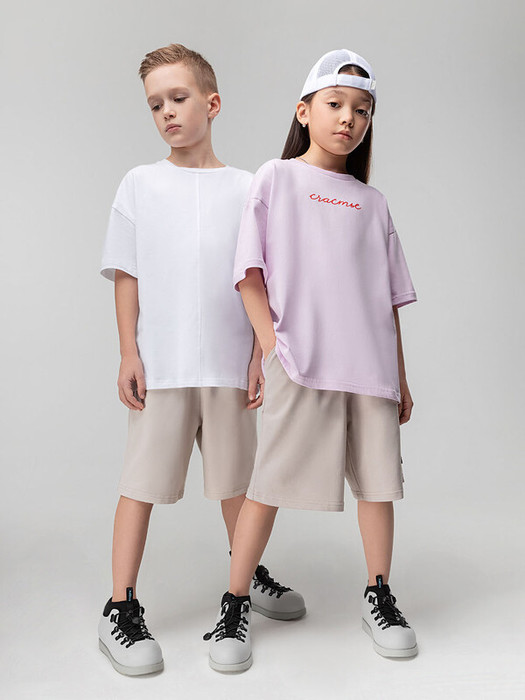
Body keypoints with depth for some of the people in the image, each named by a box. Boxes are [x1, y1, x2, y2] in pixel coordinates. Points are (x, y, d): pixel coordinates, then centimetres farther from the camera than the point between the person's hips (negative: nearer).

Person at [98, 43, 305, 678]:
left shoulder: (244, 188, 7)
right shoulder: (140, 184, 6)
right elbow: (126, 276, 4)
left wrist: (259, 357, 0)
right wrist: (129, 354, -3)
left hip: (228, 364, 2)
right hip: (160, 365, -1)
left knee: (236, 477, 14)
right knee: (142, 482, 1)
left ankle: (248, 575, 35)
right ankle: (120, 608, 12)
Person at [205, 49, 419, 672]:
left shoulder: (370, 200, 16)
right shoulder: (276, 178, 6)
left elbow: (389, 296, 16)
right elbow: (250, 272, 0)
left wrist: (400, 376, 13)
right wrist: (271, 347, -9)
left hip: (370, 363, 4)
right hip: (300, 361, -4)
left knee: (377, 479, 7)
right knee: (269, 484, -1)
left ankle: (379, 598, 24)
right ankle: (235, 604, 13)